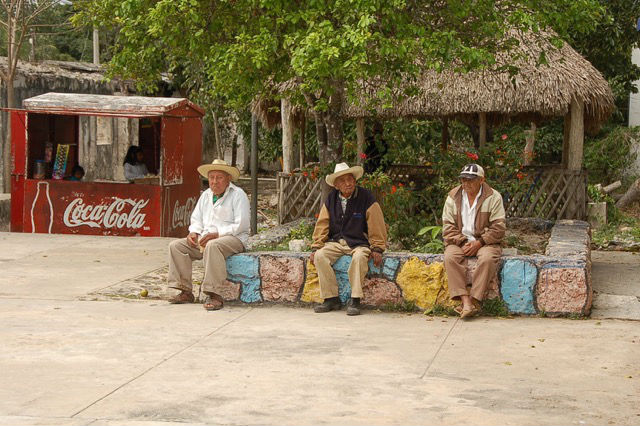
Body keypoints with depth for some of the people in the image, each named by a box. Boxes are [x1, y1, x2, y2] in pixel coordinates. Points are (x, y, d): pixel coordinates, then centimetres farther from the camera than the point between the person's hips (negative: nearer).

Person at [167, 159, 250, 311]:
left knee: (212, 246, -40)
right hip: (205, 238, 8)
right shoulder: (206, 195, 18)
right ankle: (185, 292, -10)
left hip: (233, 239, -8)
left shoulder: (238, 195, -5)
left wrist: (217, 234, -21)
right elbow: (196, 218, 24)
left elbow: (241, 225, -14)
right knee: (176, 246, -8)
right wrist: (193, 232, 0)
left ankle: (214, 295, -39)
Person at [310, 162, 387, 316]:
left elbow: (377, 226, -6)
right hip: (336, 242, 4)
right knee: (320, 256, -23)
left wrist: (377, 249, -11)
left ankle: (355, 300, -26)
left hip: (359, 243, -4)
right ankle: (331, 298, -16)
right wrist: (316, 247, 1)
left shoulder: (366, 198, -7)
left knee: (359, 257, -36)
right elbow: (322, 225, 9)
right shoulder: (331, 199, 6)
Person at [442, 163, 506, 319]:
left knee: (487, 258, -35)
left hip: (484, 241, -2)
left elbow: (498, 228, -5)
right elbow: (448, 226, 4)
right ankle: (465, 300, -37)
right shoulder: (453, 197, 8)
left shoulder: (493, 197, -1)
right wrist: (461, 242, -11)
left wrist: (479, 242, -16)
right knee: (450, 257, -31)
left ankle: (474, 300, -35)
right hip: (459, 241, 2)